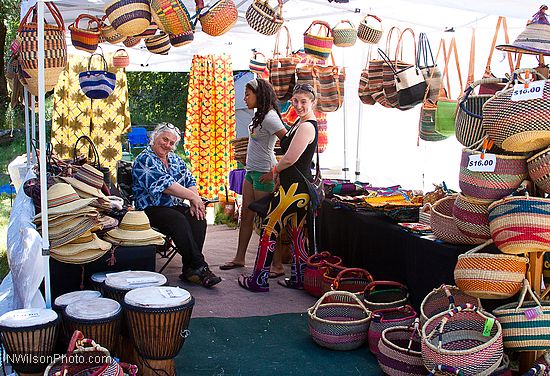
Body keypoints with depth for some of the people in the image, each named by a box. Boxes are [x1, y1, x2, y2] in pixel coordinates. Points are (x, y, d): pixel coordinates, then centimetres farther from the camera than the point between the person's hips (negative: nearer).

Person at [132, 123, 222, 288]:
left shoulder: (175, 160, 19)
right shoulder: (145, 160, -6)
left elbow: (190, 180, 12)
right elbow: (164, 184, -19)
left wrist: (194, 203, -8)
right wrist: (193, 196, -19)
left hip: (176, 206, 7)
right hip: (152, 209, -6)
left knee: (198, 219, -22)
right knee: (179, 221, -33)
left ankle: (189, 269, -24)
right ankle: (199, 268, -30)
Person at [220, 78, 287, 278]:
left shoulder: (270, 118, -18)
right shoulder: (260, 115, 11)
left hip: (264, 174, -10)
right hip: (251, 171, 10)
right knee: (246, 216, 15)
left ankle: (277, 265, 6)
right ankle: (239, 258, 26)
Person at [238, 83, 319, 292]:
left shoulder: (306, 127, -17)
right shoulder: (301, 123, 15)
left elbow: (290, 158, -20)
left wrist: (276, 170, -1)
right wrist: (278, 172, 10)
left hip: (293, 187, -10)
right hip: (301, 187, 10)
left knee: (269, 230, -4)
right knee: (297, 234, 14)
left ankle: (259, 280, 2)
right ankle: (299, 279, 21)